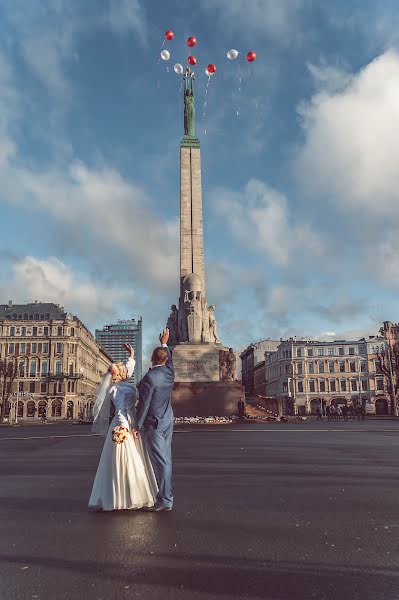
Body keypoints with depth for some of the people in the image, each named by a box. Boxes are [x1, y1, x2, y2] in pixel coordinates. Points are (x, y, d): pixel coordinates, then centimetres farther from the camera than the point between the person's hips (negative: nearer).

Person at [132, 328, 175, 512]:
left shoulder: (150, 377, -21)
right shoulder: (169, 372, 0)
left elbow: (143, 404, -19)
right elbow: (169, 359, 24)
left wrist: (136, 426, -10)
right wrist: (164, 343, 38)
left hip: (153, 424, -7)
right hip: (168, 421, 7)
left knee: (160, 462, -3)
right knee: (166, 459, 13)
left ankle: (165, 500, 3)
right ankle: (166, 495, 22)